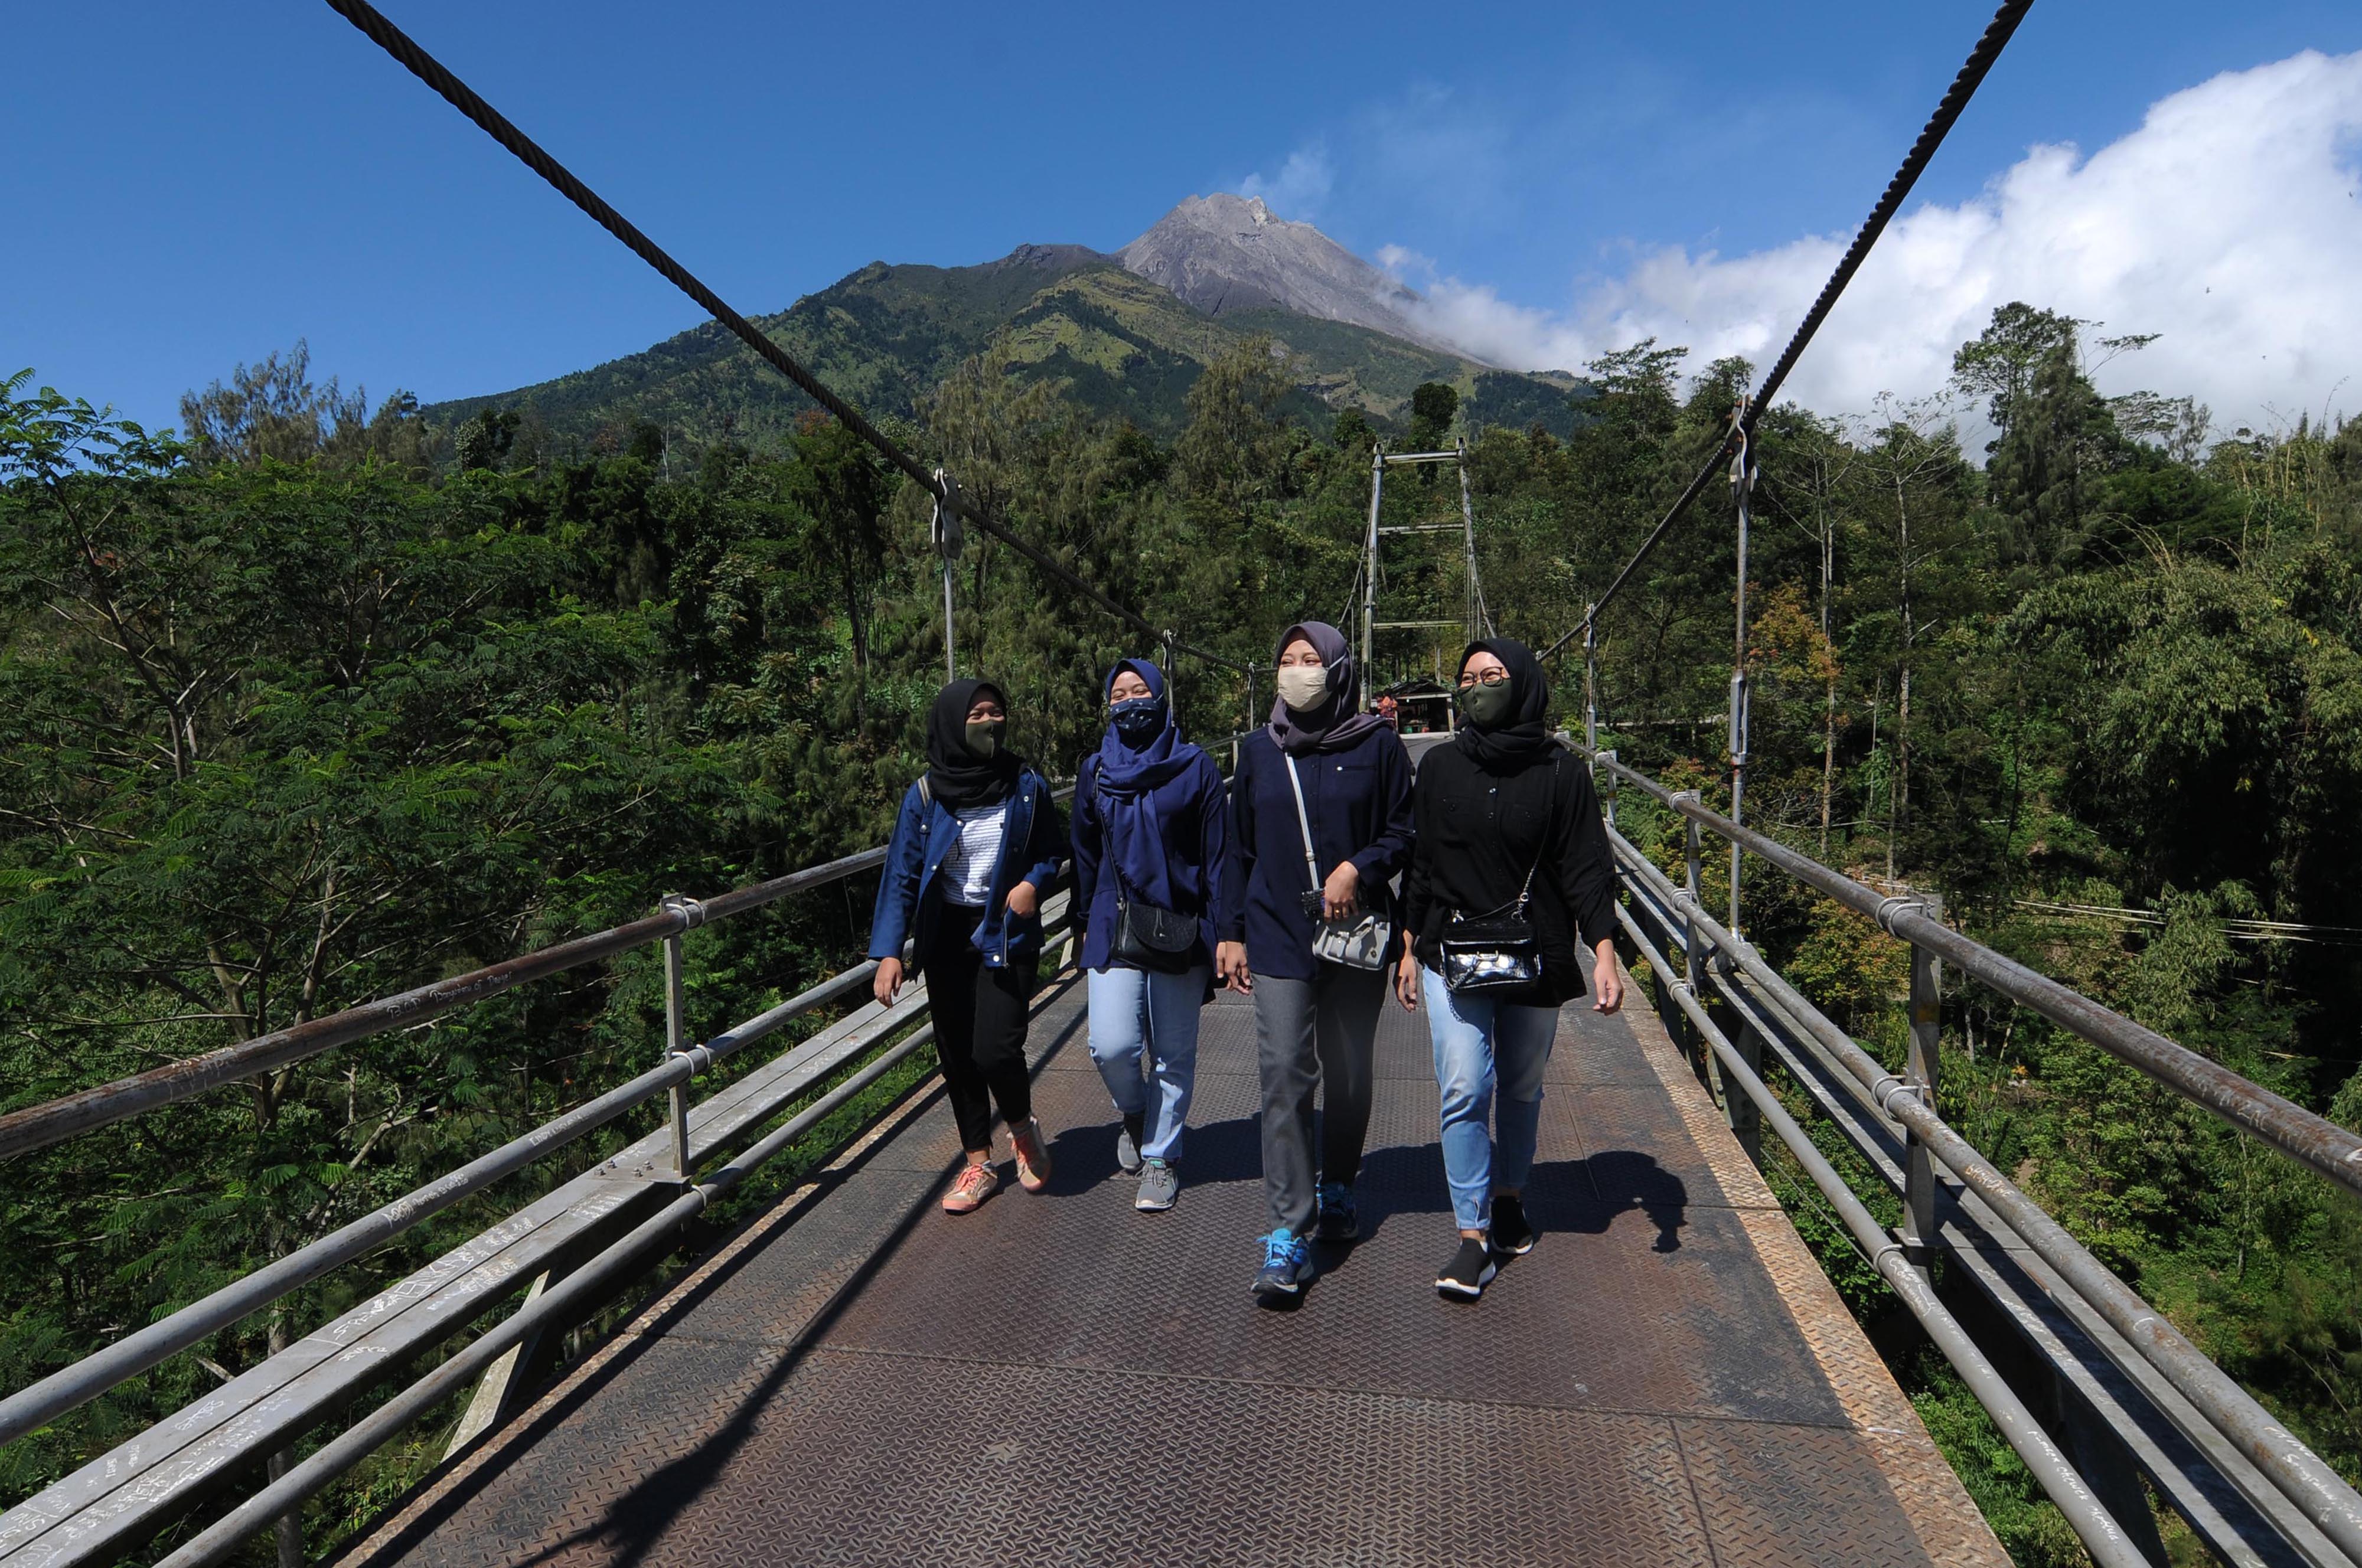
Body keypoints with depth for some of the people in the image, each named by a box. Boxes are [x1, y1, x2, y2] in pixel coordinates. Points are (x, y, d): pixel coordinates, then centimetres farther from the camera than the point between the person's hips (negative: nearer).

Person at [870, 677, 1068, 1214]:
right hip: (946, 938, 2)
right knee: (957, 1053, 8)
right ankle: (979, 1164, 27)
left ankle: (1023, 1128, 19)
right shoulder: (926, 794, -7)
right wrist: (889, 951, -13)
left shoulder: (1027, 787, -5)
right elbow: (902, 875, -6)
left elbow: (1052, 850, 9)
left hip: (1008, 934, -2)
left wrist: (1033, 882, -13)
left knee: (996, 1049, -14)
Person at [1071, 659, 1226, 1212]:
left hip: (1180, 928, -1)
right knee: (1111, 1046, -9)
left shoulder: (1194, 766, -1)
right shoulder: (1094, 770, 7)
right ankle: (1135, 1114, 24)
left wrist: (1222, 932, -4)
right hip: (1115, 927, 2)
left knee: (1173, 1056, 7)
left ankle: (1160, 1157, 27)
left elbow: (1216, 854, -1)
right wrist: (1085, 922, 13)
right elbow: (1085, 853, 14)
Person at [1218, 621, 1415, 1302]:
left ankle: (1338, 1190, 36)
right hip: (1279, 939, 1)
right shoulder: (1259, 751, 7)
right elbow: (1240, 851, 11)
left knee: (1348, 1076, 13)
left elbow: (1403, 832, 3)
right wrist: (1232, 932, 9)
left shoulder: (1377, 745, -1)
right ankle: (1288, 1234, -2)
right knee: (1285, 1078, -7)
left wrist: (1357, 868, -16)